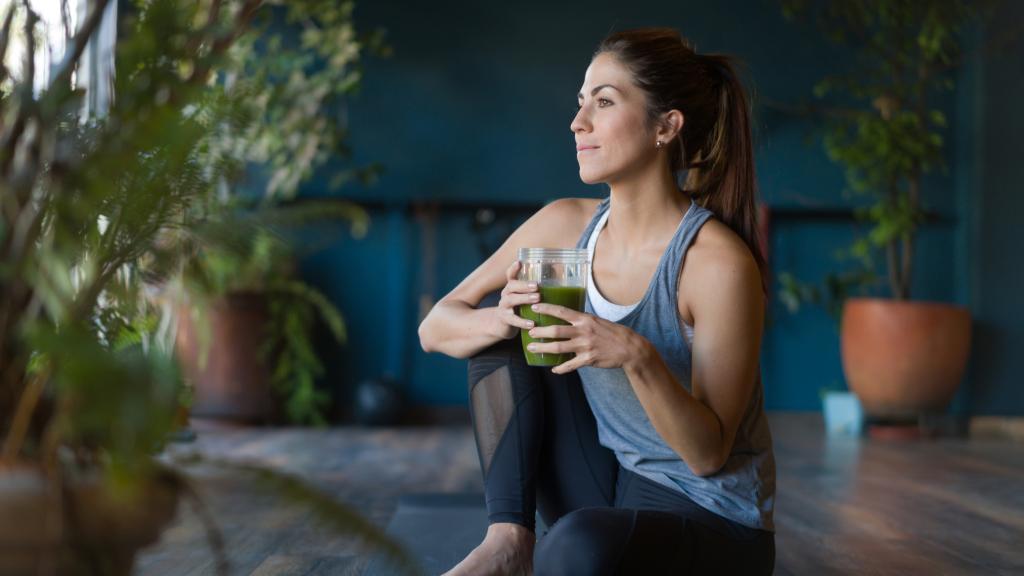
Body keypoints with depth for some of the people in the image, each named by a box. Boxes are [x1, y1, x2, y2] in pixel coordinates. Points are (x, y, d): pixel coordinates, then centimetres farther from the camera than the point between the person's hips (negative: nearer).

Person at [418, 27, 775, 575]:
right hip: (608, 489, 6)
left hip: (712, 525, -6)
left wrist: (639, 357, -35)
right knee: (496, 319, -4)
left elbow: (708, 453, -19)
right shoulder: (567, 224, -3)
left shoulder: (719, 261, -21)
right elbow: (434, 328, -1)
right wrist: (503, 319, -22)